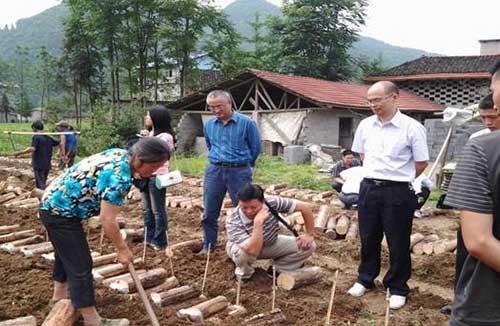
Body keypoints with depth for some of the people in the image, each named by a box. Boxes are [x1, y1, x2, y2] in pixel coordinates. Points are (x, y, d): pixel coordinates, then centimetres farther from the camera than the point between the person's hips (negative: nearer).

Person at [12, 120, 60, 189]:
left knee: (40, 186, -3)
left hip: (39, 165, -7)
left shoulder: (36, 137, -13)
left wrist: (20, 153, -27)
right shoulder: (48, 138, 7)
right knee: (43, 184, 20)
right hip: (47, 165, 7)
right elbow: (59, 143, 16)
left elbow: (32, 149, -28)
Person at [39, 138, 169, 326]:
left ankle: (60, 294, 49)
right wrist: (122, 248, -13)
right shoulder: (119, 176, -30)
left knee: (66, 254, 28)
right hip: (61, 212, -10)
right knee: (80, 265, -3)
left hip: (54, 203, 10)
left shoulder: (120, 155, -1)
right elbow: (107, 219, -26)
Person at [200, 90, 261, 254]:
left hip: (239, 171, -4)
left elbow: (256, 147, 2)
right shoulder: (209, 125, 6)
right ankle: (208, 245, 24)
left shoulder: (246, 122, -8)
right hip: (214, 170, 4)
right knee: (209, 213, 9)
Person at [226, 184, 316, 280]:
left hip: (270, 243, 3)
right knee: (243, 253, -40)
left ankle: (277, 270, 6)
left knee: (308, 246, -13)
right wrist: (258, 222, -51)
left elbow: (305, 207, -21)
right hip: (244, 248, -3)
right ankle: (244, 274, -5)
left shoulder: (271, 202, -31)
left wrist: (310, 234, -15)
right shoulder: (233, 222, -37)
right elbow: (253, 251, -46)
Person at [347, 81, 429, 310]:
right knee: (368, 238, 16)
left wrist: (400, 178, 4)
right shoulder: (365, 125, 3)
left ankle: (398, 289, 24)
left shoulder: (412, 127, -11)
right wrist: (377, 174, 13)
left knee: (398, 243, 7)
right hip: (369, 188, 4)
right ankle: (365, 279, 34)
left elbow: (421, 164, -4)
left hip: (398, 192, -4)